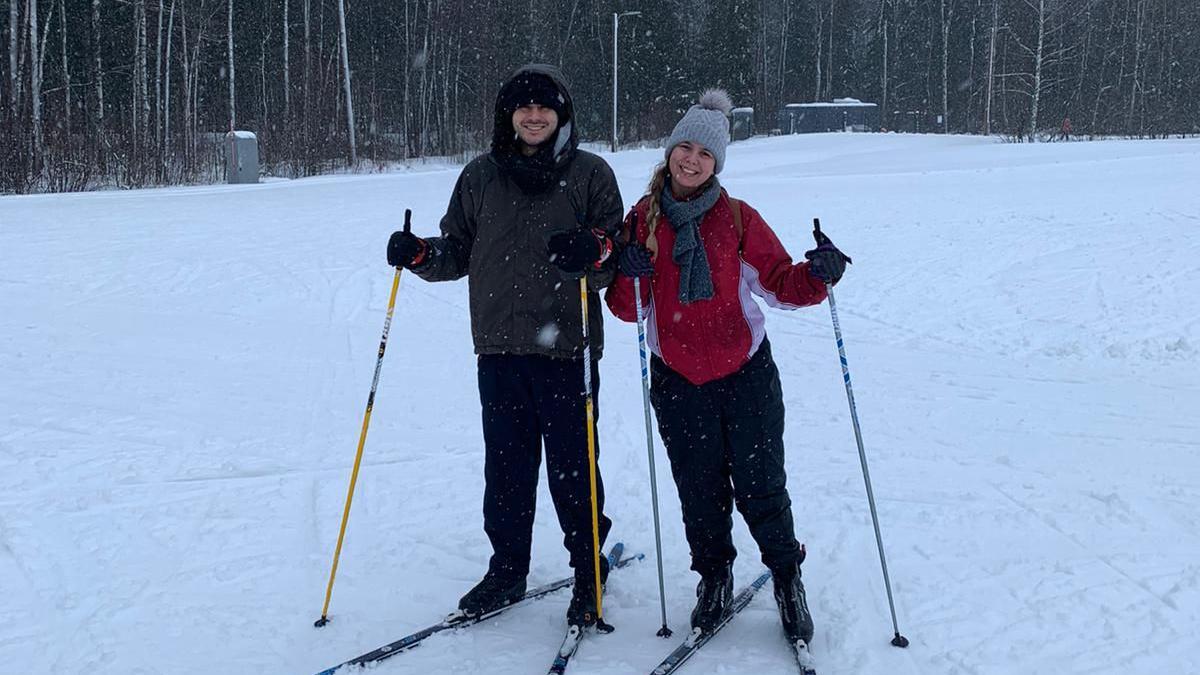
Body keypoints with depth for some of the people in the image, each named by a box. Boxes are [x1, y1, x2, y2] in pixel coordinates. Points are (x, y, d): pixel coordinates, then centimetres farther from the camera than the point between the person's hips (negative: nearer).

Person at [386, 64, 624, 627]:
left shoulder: (590, 173, 1)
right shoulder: (481, 176, 10)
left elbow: (618, 259, -1)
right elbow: (458, 252, 16)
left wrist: (595, 252, -23)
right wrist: (420, 254, -4)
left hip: (566, 347, -3)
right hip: (499, 347, 3)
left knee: (571, 465, 2)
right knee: (506, 463, 10)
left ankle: (589, 571, 19)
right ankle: (507, 569, 24)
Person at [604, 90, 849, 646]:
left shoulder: (738, 219, -3)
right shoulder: (642, 220, 2)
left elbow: (780, 283, -1)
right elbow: (626, 308, 3)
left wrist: (815, 275, -20)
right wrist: (629, 275, -17)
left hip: (745, 373, -1)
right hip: (677, 380, 2)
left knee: (761, 488, 2)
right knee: (699, 491, 11)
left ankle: (787, 577, 23)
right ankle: (714, 577, 31)